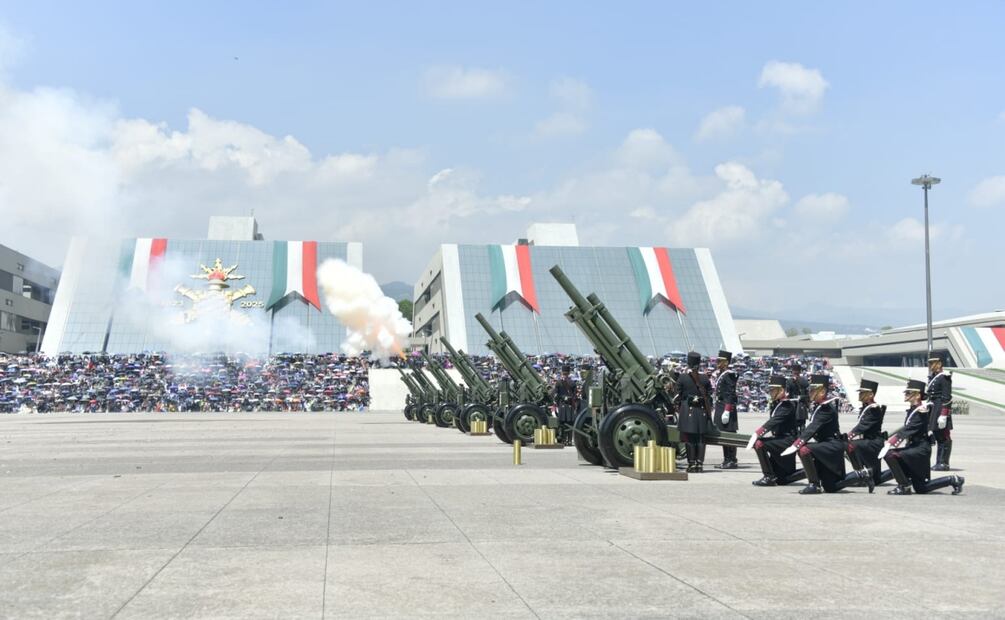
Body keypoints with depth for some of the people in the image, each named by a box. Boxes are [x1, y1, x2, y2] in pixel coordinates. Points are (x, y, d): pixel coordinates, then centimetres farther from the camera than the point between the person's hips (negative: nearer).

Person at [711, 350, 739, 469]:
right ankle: (726, 460, 19)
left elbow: (731, 394, -17)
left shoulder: (729, 375, -12)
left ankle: (732, 461, -1)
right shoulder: (719, 374, 15)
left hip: (727, 407, -10)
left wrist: (727, 411, -22)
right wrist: (716, 410, 20)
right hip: (720, 407, 10)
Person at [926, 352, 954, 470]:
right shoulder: (932, 377, 15)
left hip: (941, 409, -9)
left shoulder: (944, 377, -11)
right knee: (938, 437, 11)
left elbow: (947, 398, -16)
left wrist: (943, 415, -21)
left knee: (944, 437, -3)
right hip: (933, 410, 9)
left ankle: (944, 464, 1)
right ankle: (939, 463, 16)